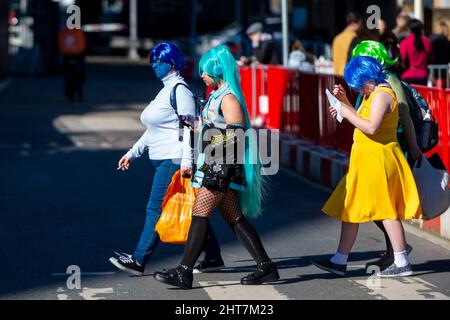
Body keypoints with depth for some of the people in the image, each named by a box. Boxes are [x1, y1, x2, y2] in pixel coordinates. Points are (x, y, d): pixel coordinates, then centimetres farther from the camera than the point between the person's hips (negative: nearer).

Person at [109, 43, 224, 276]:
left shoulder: (180, 90, -11)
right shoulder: (166, 90, 20)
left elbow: (188, 127, -18)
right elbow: (154, 130, 25)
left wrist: (186, 161, -25)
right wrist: (133, 153, 23)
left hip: (174, 160, -10)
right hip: (162, 160, 10)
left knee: (156, 208, -7)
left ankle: (139, 261, -4)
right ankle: (213, 257, 15)